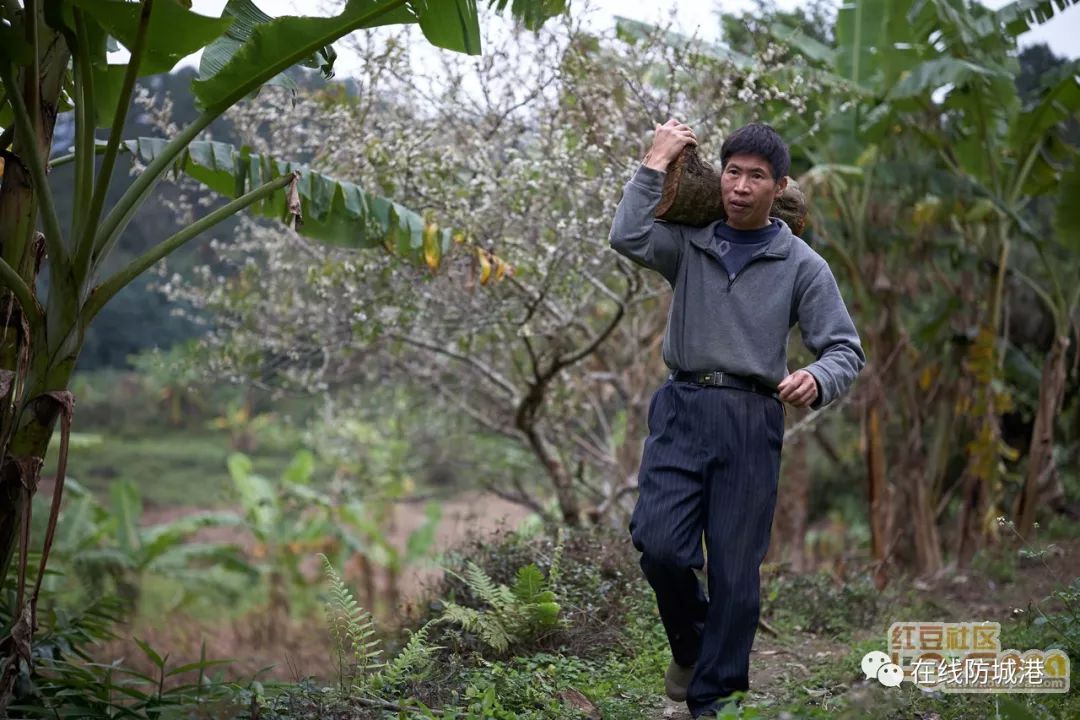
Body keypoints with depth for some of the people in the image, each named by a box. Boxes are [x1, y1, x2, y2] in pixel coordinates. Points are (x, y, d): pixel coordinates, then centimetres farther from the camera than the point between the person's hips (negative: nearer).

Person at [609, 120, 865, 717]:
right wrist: (656, 163, -4)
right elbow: (628, 238, -11)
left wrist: (816, 379, -20)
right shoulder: (688, 243, 9)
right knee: (660, 544, -14)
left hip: (751, 421, 0)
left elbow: (845, 349, 2)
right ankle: (690, 644, 17)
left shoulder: (801, 265, 6)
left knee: (735, 568, 0)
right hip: (682, 409, 1)